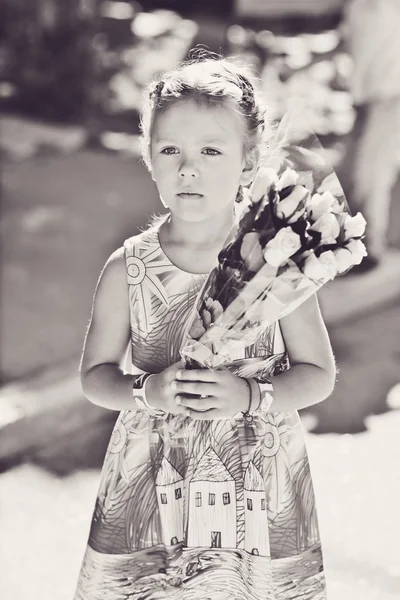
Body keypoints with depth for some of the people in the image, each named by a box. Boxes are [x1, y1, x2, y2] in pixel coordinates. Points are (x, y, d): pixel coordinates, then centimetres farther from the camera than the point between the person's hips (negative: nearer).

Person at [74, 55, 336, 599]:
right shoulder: (127, 269, -5)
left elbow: (319, 374, -2)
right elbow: (95, 375, 2)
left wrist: (251, 395, -20)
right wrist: (148, 391, -18)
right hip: (148, 491, 1)